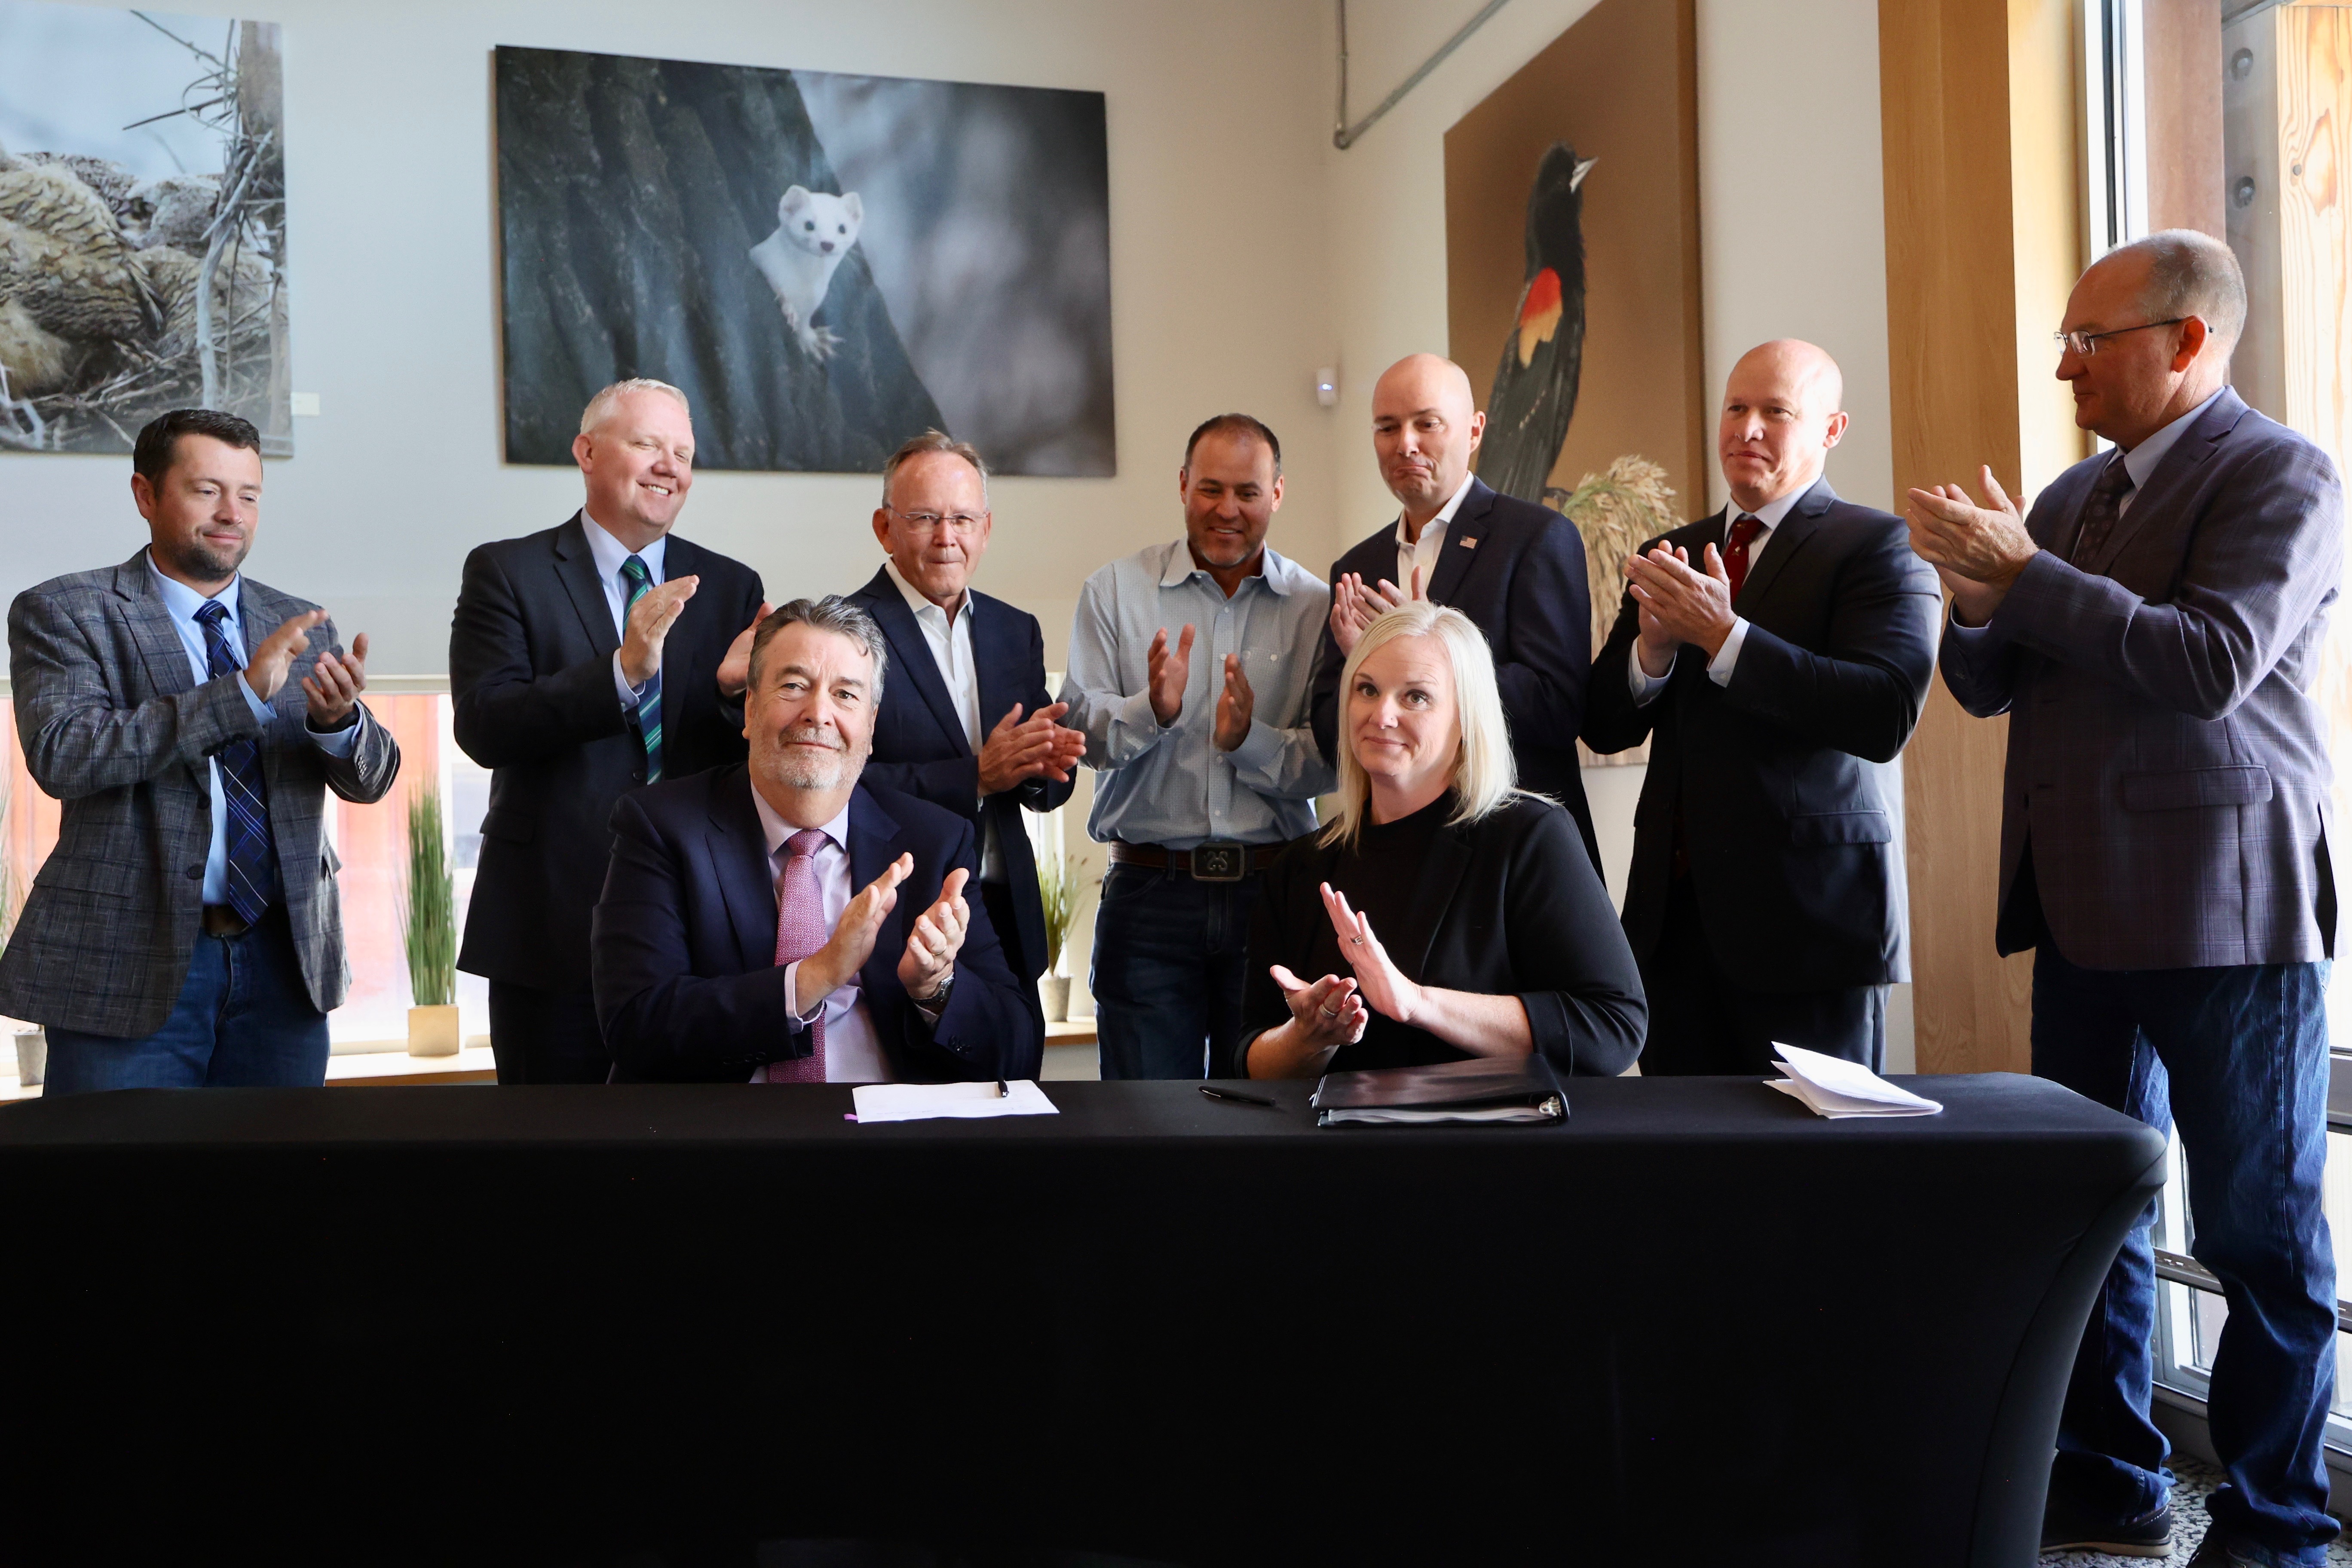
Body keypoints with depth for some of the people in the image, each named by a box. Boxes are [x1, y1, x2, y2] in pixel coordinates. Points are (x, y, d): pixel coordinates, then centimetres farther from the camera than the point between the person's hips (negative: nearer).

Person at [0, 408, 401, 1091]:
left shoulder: (300, 627, 10)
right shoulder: (63, 613, -1)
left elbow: (370, 780, 3)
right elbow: (62, 755, -18)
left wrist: (339, 719, -21)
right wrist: (244, 693, -25)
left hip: (282, 960, 4)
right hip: (133, 966, -3)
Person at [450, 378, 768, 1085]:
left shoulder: (731, 588, 8)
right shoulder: (507, 572, 0)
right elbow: (483, 726, -14)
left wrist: (737, 691, -18)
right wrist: (622, 671, -26)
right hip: (551, 924, -2)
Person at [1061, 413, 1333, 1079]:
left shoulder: (1314, 607, 5)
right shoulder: (1115, 591, 5)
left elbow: (1333, 762, 0)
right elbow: (1082, 731, -2)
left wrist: (1249, 738, -17)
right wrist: (1153, 708, -21)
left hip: (1272, 893, 1)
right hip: (1150, 895, 0)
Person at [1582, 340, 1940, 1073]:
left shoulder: (1876, 546, -3)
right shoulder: (1671, 556, 15)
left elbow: (1887, 716, -18)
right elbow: (1604, 726, 10)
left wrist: (1723, 634, -20)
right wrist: (1652, 646, -11)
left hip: (1807, 908, -5)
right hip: (1675, 905, 5)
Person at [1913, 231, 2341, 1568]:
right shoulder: (2073, 497, 14)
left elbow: (2213, 664, -22)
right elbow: (1988, 686, 15)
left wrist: (2026, 574, -19)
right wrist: (1979, 601, -6)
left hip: (2227, 907, -7)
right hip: (2088, 908, 8)